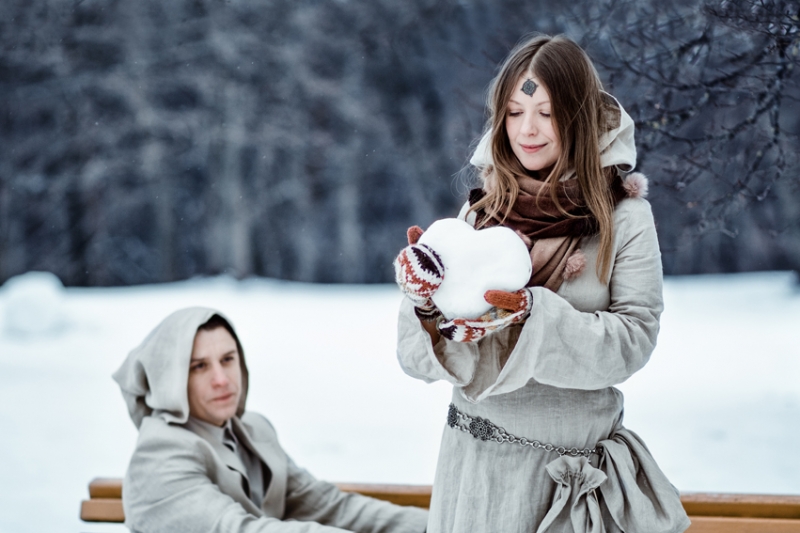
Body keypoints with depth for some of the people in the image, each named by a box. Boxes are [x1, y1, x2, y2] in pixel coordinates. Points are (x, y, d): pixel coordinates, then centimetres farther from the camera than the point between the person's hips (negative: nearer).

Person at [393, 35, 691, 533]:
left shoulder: (624, 218, -5)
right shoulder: (481, 212, 1)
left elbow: (634, 338, -14)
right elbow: (419, 358, -1)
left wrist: (530, 314, -26)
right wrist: (427, 302, -22)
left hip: (580, 466, -2)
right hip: (482, 460, 2)